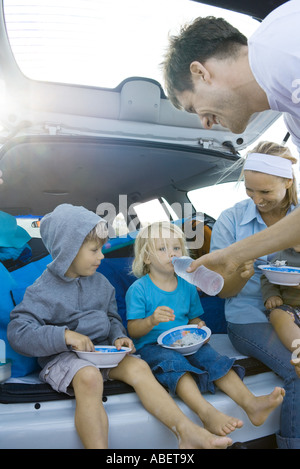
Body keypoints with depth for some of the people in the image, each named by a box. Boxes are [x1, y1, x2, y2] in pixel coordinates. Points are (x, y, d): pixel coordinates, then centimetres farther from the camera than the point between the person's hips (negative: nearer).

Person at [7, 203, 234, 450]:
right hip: (62, 356, -5)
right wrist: (65, 335, -25)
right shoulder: (43, 290, -8)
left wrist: (118, 336, -2)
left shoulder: (101, 283, 10)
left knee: (138, 366, -20)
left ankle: (187, 432, -24)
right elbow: (18, 332, -15)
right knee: (89, 377, -37)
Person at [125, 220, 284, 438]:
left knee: (214, 359, -22)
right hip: (152, 345, -5)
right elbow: (133, 330, -8)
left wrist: (200, 327, -5)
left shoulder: (187, 286, 13)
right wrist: (152, 320, -29)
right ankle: (207, 412, -51)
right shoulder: (138, 289, -4)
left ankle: (250, 403, -32)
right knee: (175, 365, -35)